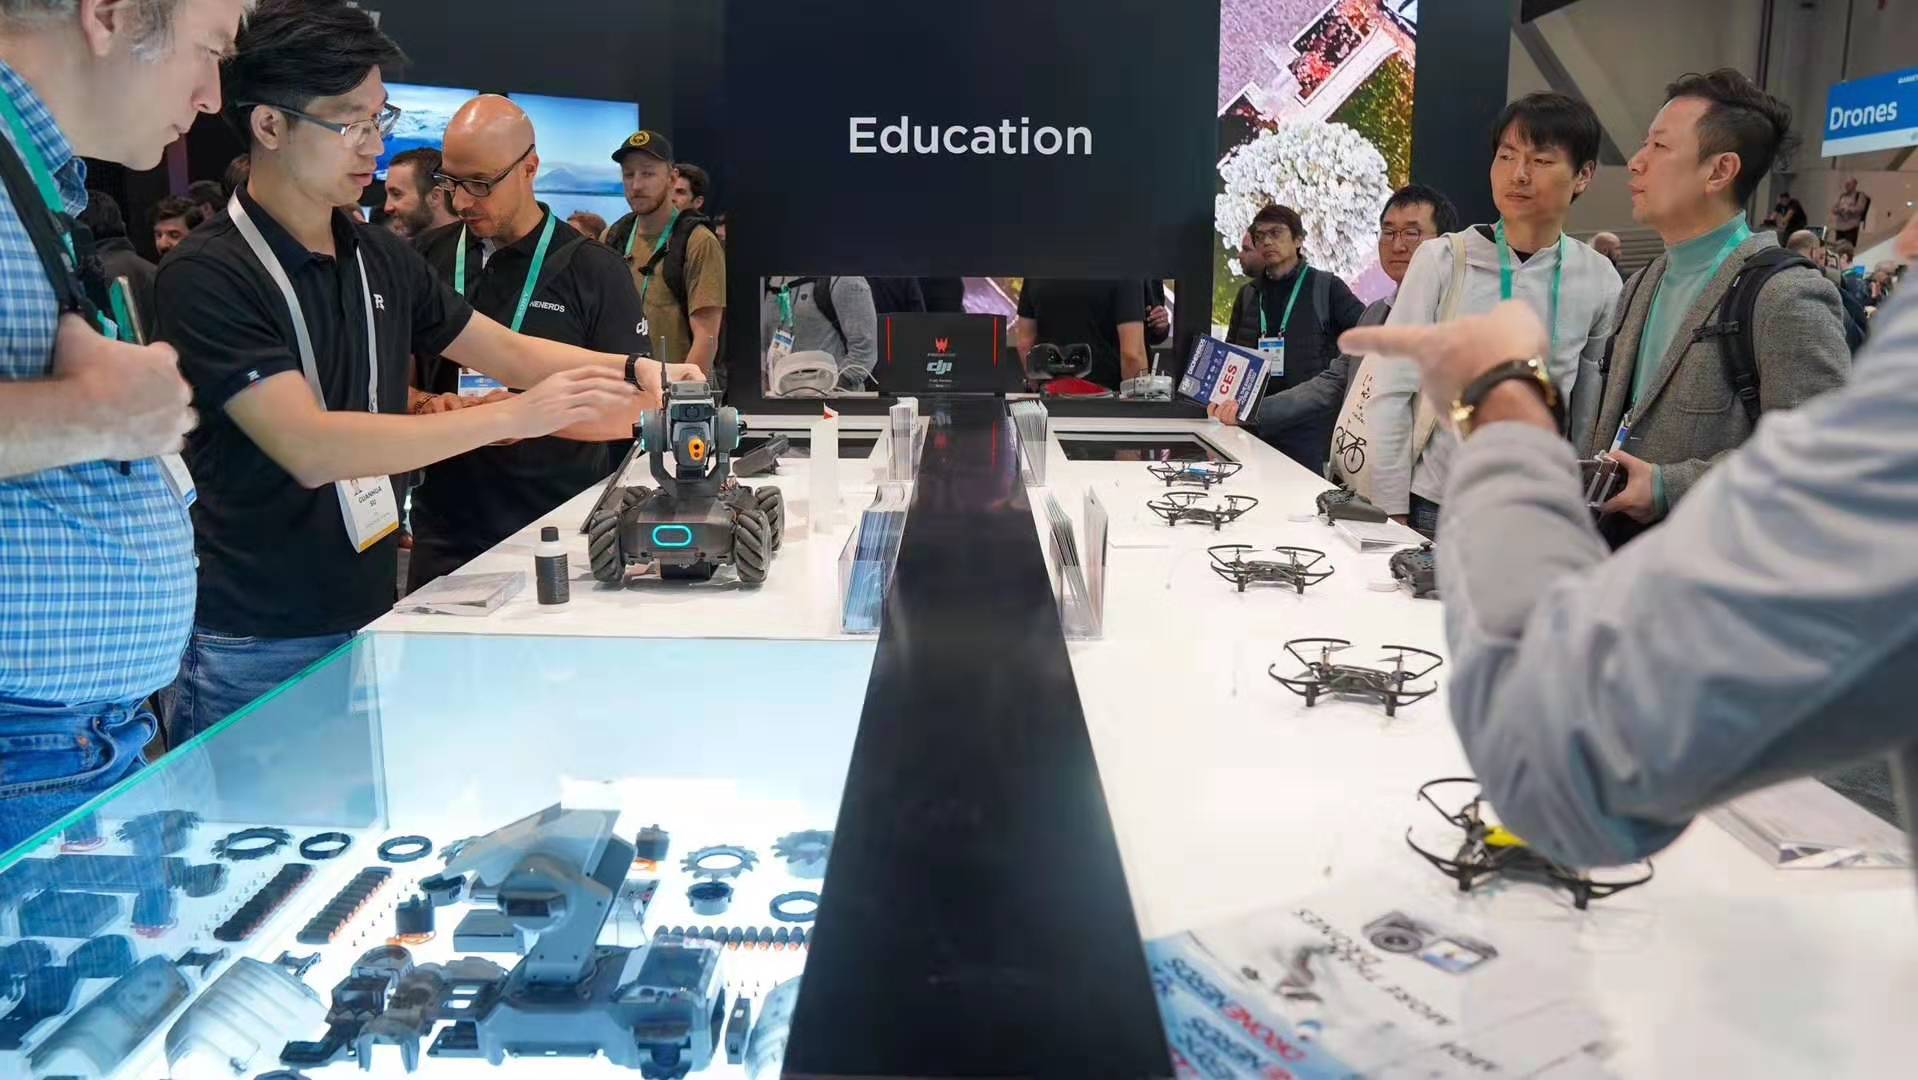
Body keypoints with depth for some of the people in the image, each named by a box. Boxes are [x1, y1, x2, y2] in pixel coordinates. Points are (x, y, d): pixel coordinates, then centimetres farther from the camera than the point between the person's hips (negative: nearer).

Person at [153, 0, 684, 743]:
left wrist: (632, 373, -5)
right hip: (251, 648, -6)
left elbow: (509, 352, 12)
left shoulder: (384, 261, 6)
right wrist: (514, 416, -30)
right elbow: (310, 447, -26)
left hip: (369, 621, 6)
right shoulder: (207, 276, -16)